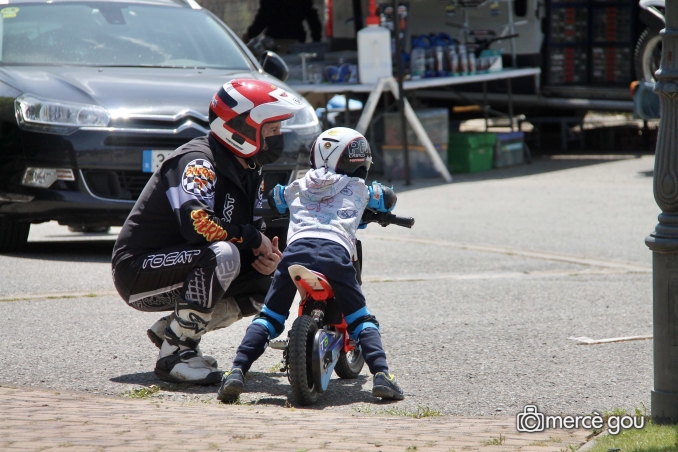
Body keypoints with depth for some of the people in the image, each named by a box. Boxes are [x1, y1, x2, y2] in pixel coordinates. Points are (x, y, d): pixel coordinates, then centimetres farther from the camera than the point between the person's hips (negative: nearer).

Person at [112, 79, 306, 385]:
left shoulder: (249, 173, 10)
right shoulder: (197, 161, -20)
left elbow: (255, 227, 13)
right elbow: (198, 224, -36)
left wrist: (267, 257, -10)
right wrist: (254, 238, -24)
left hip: (181, 267, 10)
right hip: (138, 271, -10)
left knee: (268, 283, 1)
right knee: (221, 255, -33)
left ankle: (170, 329, 6)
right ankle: (175, 354, -23)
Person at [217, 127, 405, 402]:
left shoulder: (297, 188, 30)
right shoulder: (358, 188, 26)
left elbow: (269, 200, 45)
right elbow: (388, 198, 44)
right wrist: (376, 213, 66)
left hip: (296, 248, 2)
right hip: (335, 253, -2)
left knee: (269, 317, 11)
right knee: (361, 321, 9)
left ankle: (237, 372, -6)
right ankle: (381, 374, -12)